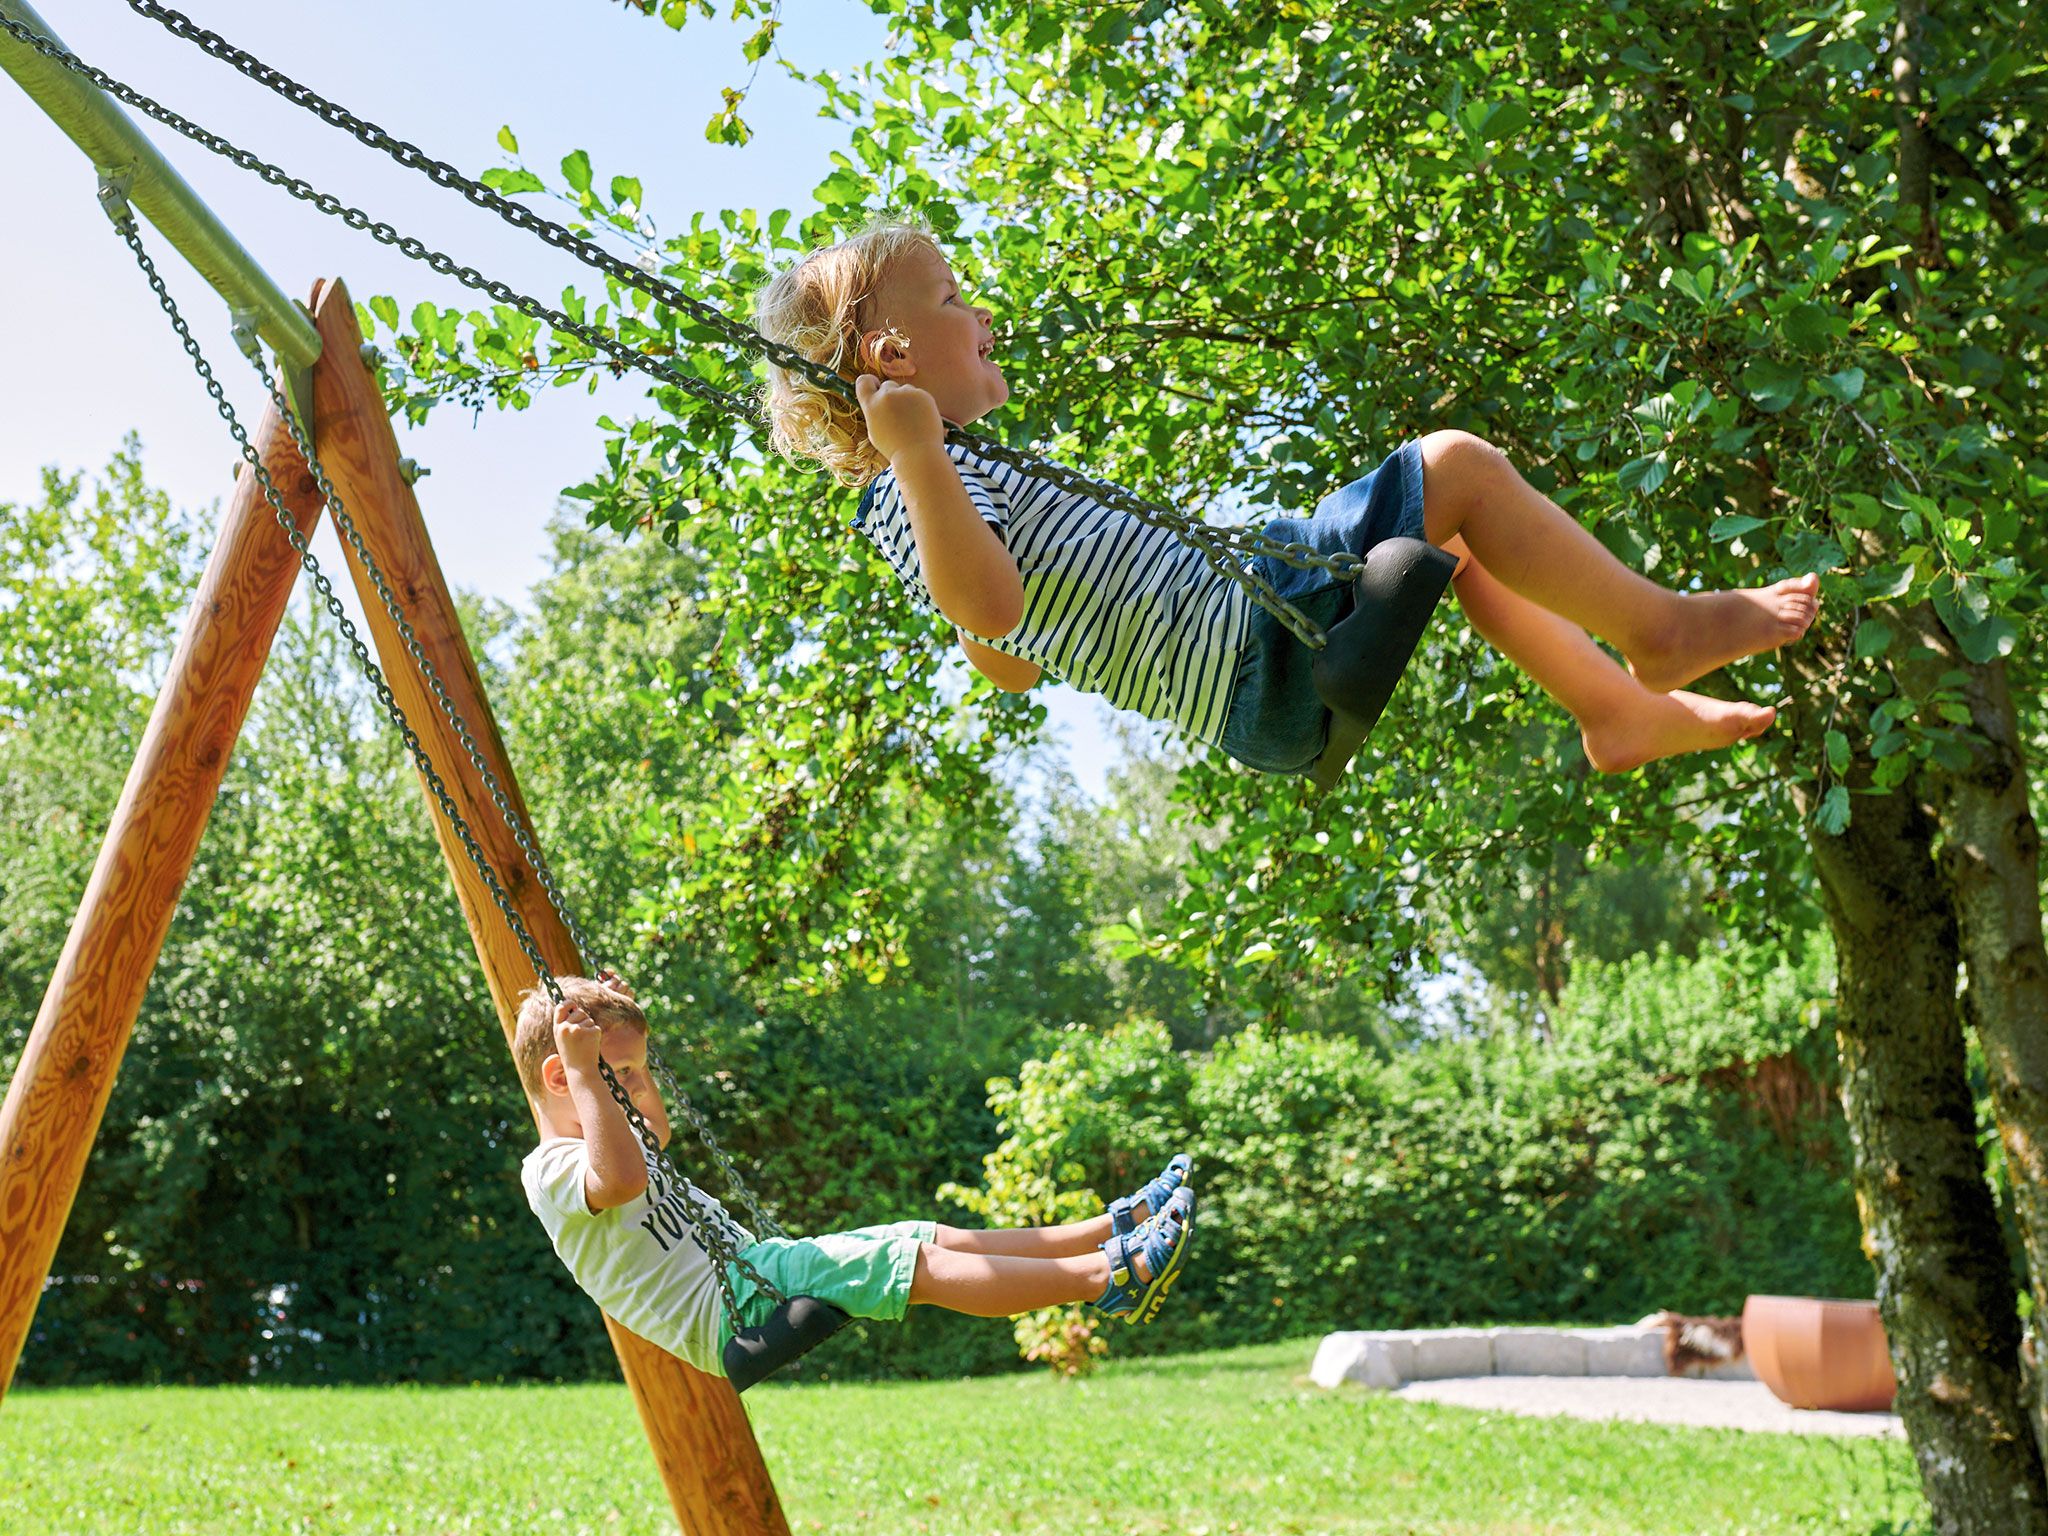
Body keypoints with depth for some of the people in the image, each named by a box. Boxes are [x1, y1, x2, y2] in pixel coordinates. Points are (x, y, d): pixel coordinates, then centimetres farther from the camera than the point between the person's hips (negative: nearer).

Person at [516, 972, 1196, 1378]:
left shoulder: (593, 1145, 19)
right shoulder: (552, 1171, -12)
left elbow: (655, 1130, 43)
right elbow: (623, 1179, -37)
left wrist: (621, 1020, 38)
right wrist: (584, 1073, -33)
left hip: (753, 1273, 11)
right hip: (730, 1311, -11)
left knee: (941, 1238, 1)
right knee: (923, 1266, -21)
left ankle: (1115, 1226, 1)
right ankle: (1111, 1278, -26)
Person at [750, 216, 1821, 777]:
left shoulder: (955, 476, 15)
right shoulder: (910, 497, -16)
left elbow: (1009, 660, 20)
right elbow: (992, 609, -35)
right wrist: (918, 459, -41)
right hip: (1254, 650, -11)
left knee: (1456, 537, 23)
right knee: (1456, 467, -9)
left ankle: (1619, 710, 28)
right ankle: (1661, 631, 6)